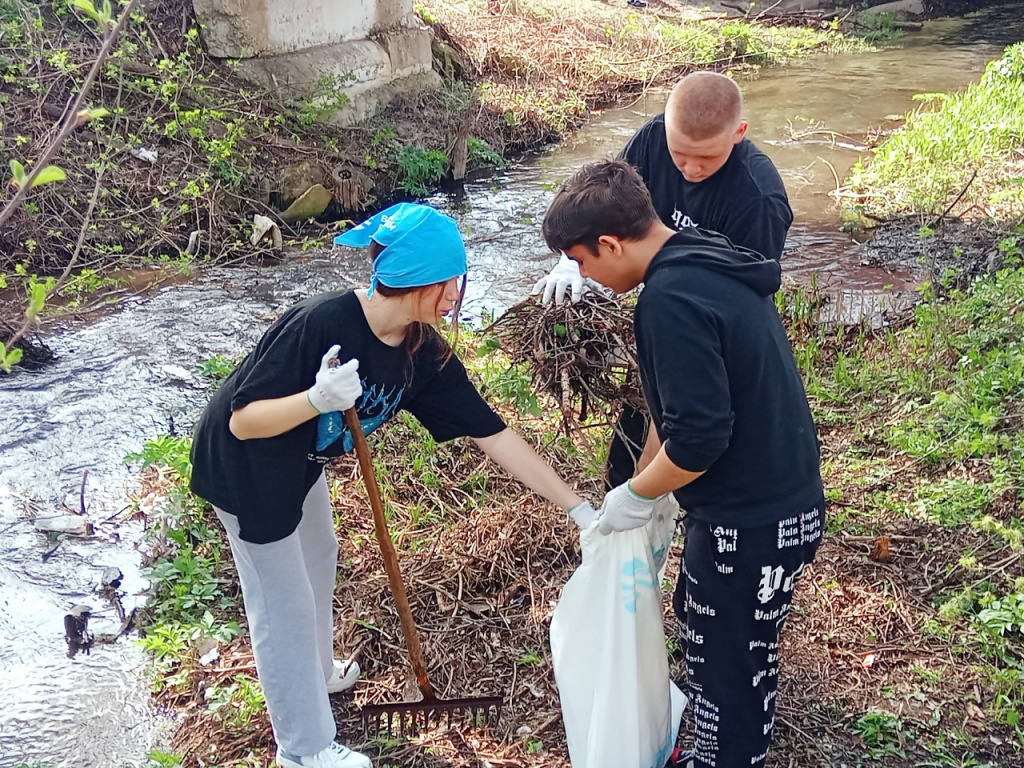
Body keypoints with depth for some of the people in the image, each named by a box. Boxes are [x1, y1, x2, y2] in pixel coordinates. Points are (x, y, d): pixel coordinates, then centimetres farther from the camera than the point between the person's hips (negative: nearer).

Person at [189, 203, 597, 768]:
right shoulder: (321, 323, -36)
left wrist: (578, 508, -17)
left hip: (300, 459, 7)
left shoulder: (425, 354, -17)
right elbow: (243, 422, -31)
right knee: (284, 602, 4)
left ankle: (313, 672, 55)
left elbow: (493, 434, -16)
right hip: (243, 466, -7)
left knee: (317, 558, 26)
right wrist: (318, 399, -49)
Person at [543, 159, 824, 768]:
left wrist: (638, 496, -11)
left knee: (727, 668, 12)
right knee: (740, 656, 26)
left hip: (750, 523, -10)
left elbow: (699, 436, -28)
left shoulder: (670, 299, -25)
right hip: (787, 500, 10)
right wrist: (645, 477, 16)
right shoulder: (708, 263, 6)